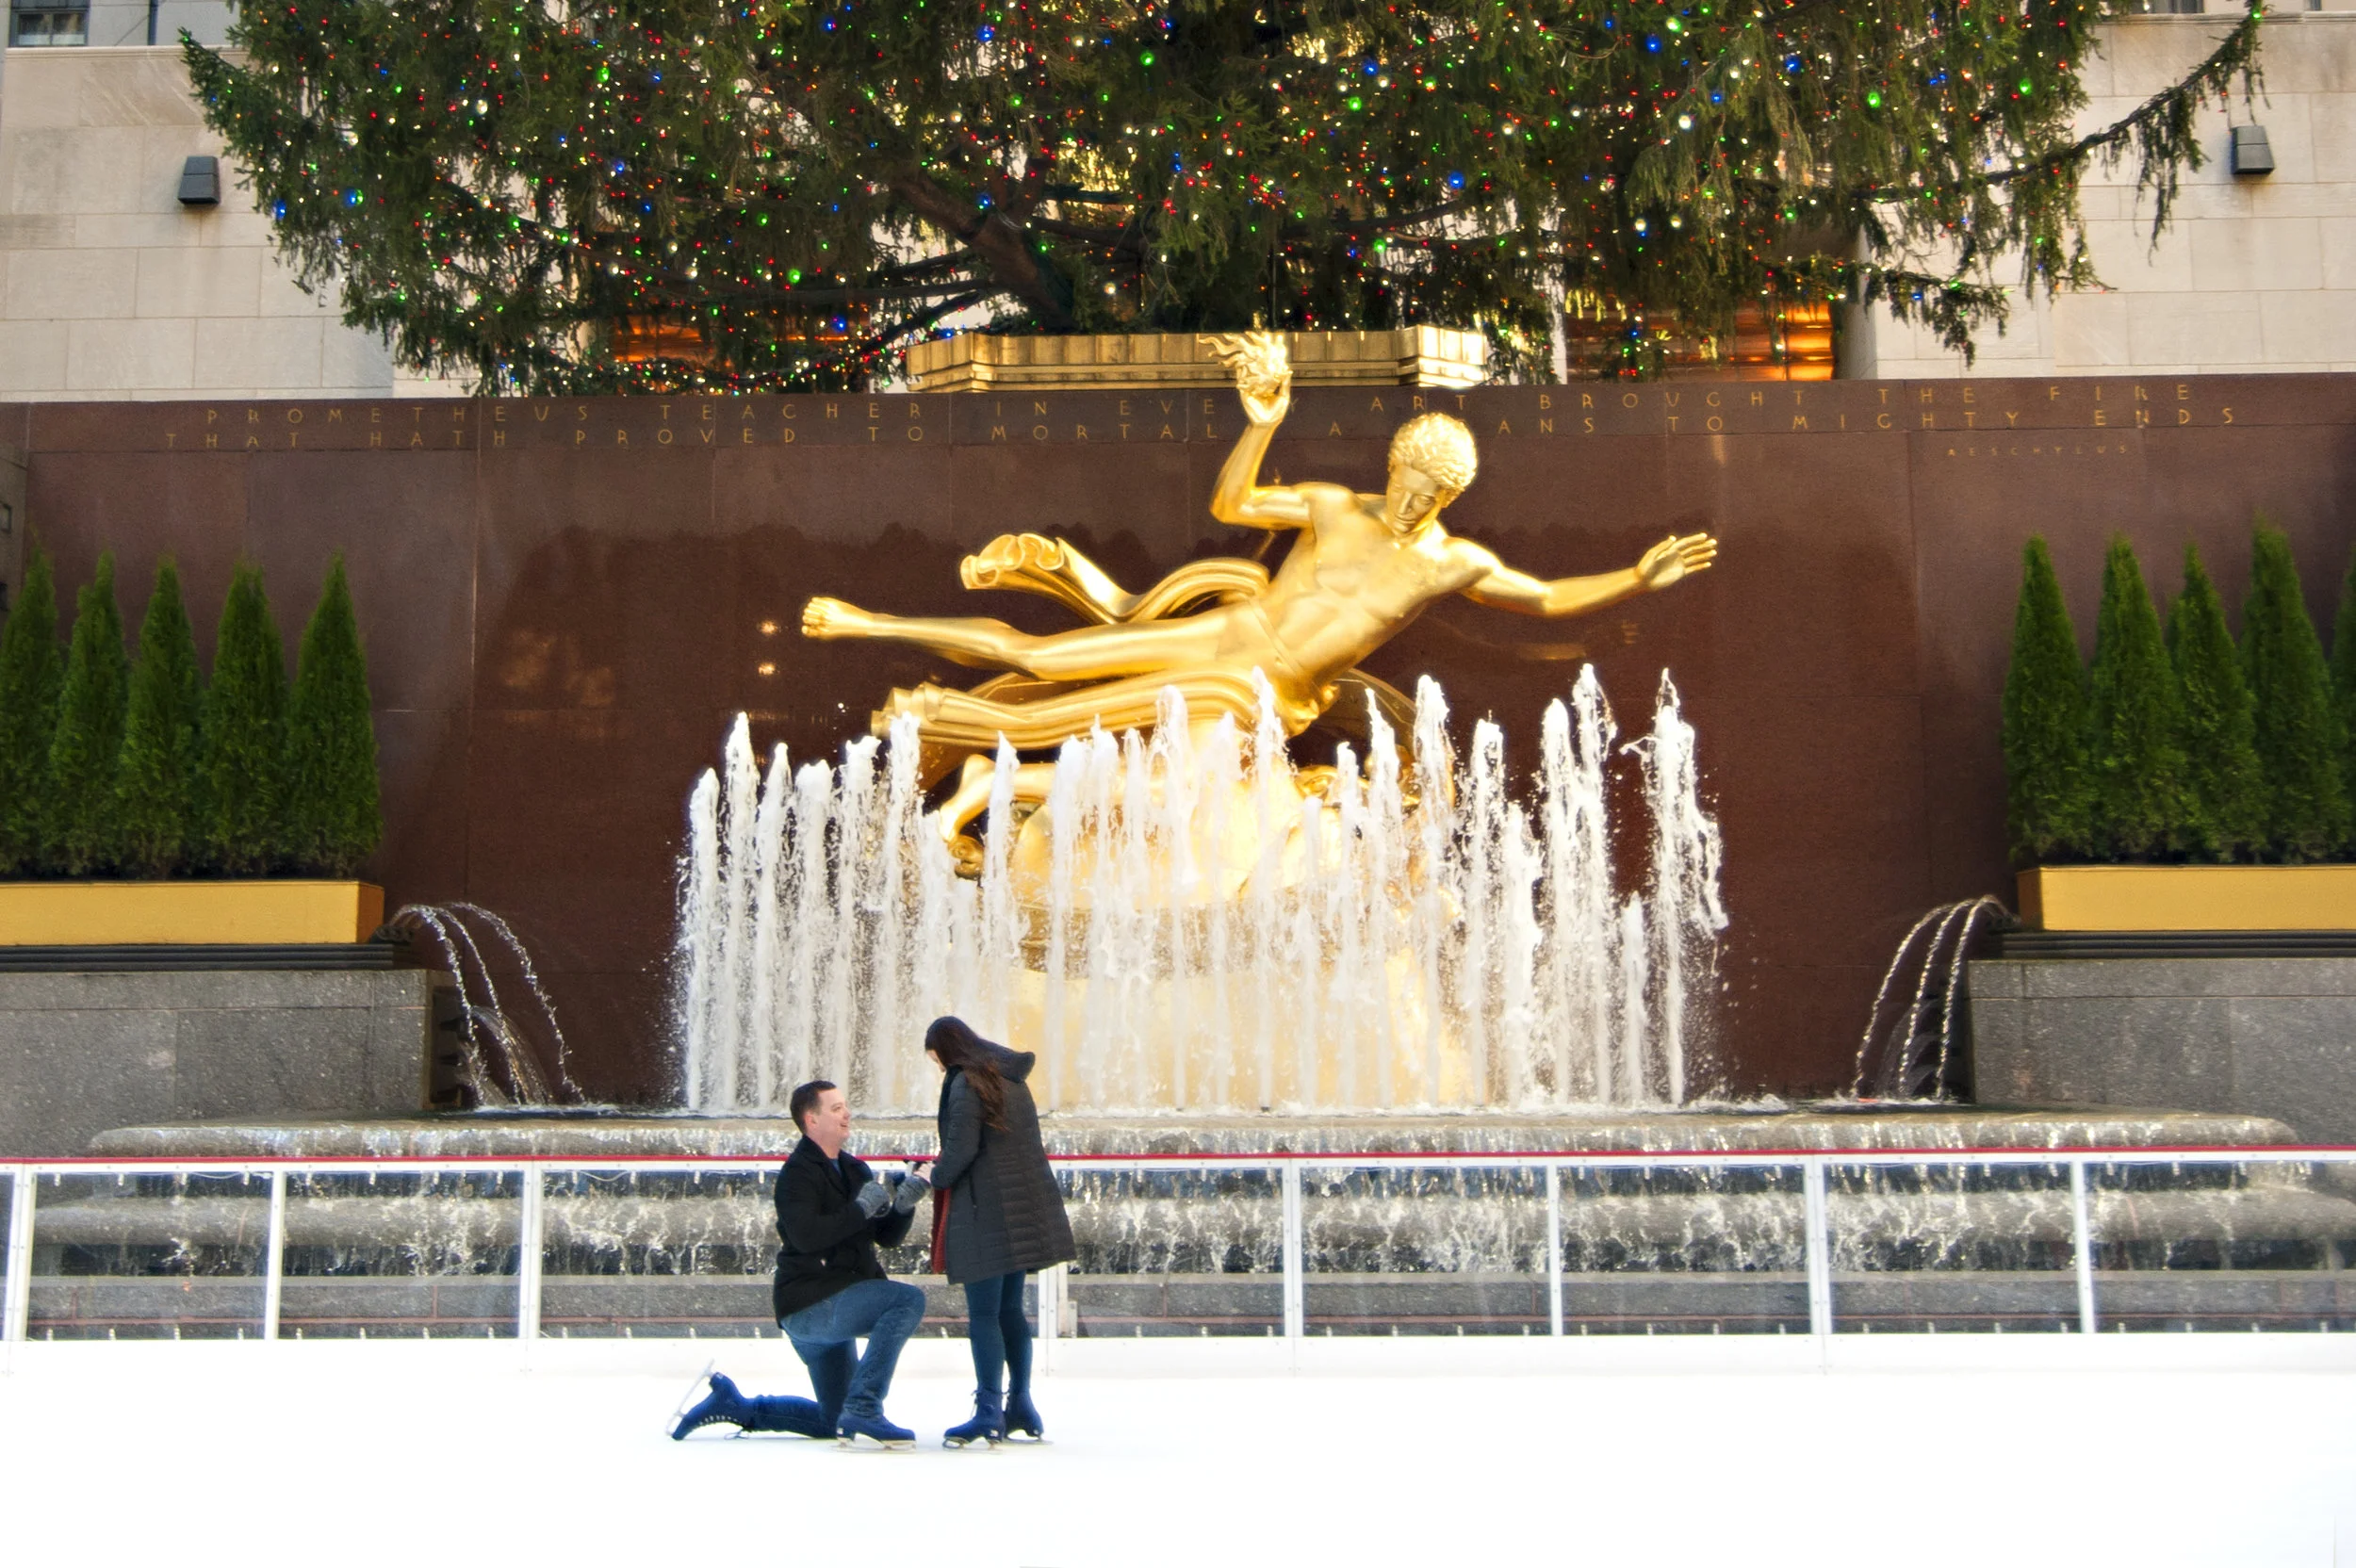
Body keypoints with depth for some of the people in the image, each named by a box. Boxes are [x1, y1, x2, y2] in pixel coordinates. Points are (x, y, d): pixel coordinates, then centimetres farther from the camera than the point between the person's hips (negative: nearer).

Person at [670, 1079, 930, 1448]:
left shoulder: (855, 1170, 14)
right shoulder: (798, 1172, -11)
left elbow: (888, 1237, 12)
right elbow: (805, 1235, -27)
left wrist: (903, 1206, -7)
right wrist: (861, 1208, -23)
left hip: (834, 1307, 9)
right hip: (809, 1304, -9)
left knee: (834, 1420, 17)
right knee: (908, 1299, -28)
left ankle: (734, 1405, 23)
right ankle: (863, 1410, -27)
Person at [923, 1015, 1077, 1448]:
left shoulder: (965, 1084, -11)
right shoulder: (1011, 1079, 15)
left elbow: (961, 1150, -19)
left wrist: (936, 1178, -1)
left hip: (986, 1212, -9)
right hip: (1025, 1210, 9)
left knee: (983, 1314, -6)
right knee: (1010, 1309, 14)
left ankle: (988, 1413, -8)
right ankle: (1021, 1407, 17)